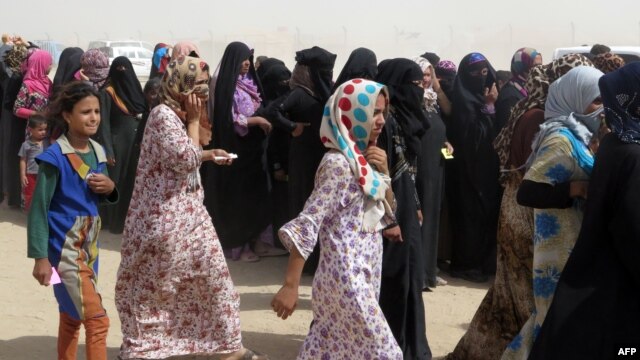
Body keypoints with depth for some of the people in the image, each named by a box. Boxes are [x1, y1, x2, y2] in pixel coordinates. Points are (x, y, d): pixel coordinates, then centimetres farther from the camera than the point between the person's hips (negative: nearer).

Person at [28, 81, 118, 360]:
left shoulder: (97, 152, 5)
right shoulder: (55, 157, -16)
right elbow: (39, 208, -14)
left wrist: (110, 188, -6)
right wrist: (41, 257, -16)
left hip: (89, 245, 7)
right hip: (64, 248, -7)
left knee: (71, 317, 17)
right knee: (97, 320, -9)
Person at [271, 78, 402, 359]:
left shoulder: (361, 159, 12)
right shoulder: (339, 163, -15)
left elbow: (385, 211, 20)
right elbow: (307, 223, -21)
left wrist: (383, 172, 2)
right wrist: (291, 286, -26)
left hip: (362, 275, 8)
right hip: (347, 279, -8)